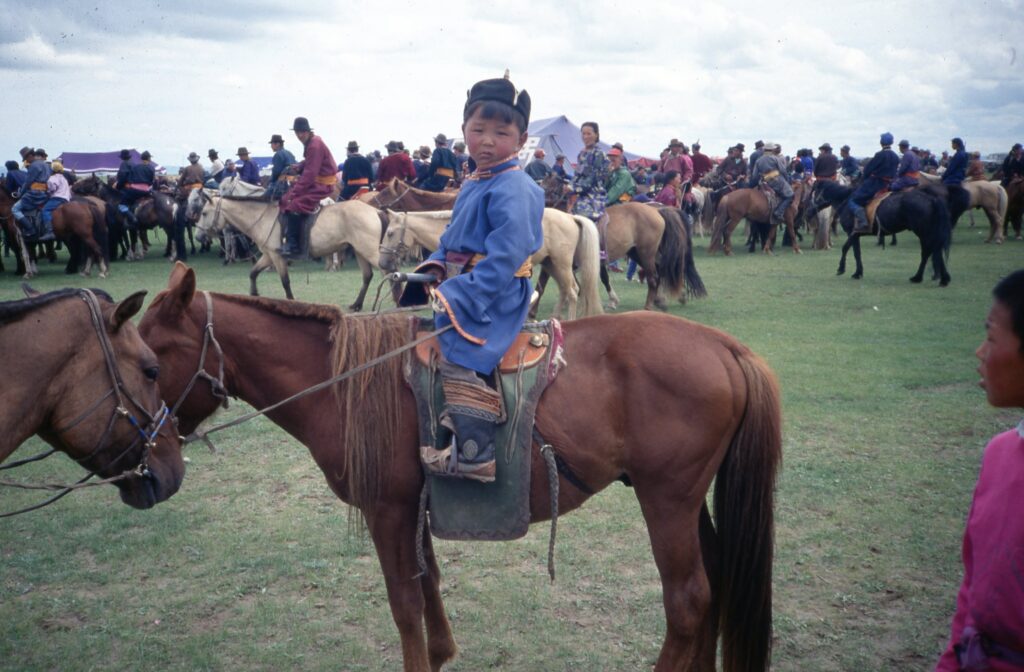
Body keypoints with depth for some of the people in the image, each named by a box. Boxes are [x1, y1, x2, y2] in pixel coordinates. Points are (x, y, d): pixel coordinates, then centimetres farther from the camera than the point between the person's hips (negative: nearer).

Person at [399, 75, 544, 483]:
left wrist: (459, 298, -27)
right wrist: (436, 266, 4)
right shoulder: (472, 186, 14)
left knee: (460, 354, -26)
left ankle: (476, 454, -22)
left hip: (494, 298, -10)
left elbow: (503, 258, -24)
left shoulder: (514, 190, -16)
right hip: (461, 291, 11)